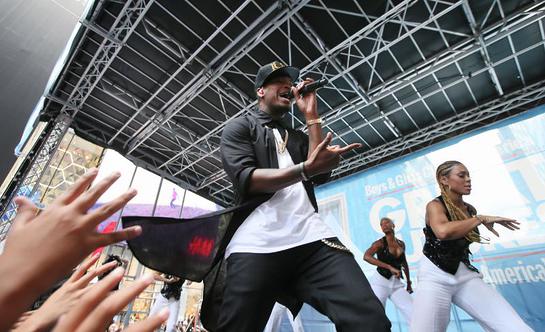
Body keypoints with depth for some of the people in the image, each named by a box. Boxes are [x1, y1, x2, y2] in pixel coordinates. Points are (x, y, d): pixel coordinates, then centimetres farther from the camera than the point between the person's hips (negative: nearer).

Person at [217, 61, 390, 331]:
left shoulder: (297, 137, 29)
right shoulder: (238, 128, 14)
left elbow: (321, 175, 11)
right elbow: (245, 179, -5)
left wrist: (311, 116, 14)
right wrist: (305, 168, -19)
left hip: (311, 236, 4)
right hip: (255, 244, -3)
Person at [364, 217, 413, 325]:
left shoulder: (401, 244, 7)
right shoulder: (380, 243, -8)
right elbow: (366, 256, -26)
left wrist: (409, 283, 27)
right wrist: (390, 267, -30)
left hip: (397, 284, 5)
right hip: (380, 282, -4)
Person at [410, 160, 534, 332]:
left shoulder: (470, 210, 9)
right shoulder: (435, 205, -11)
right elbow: (443, 231, -35)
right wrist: (481, 219, -23)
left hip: (466, 275, 6)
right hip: (435, 277, -6)